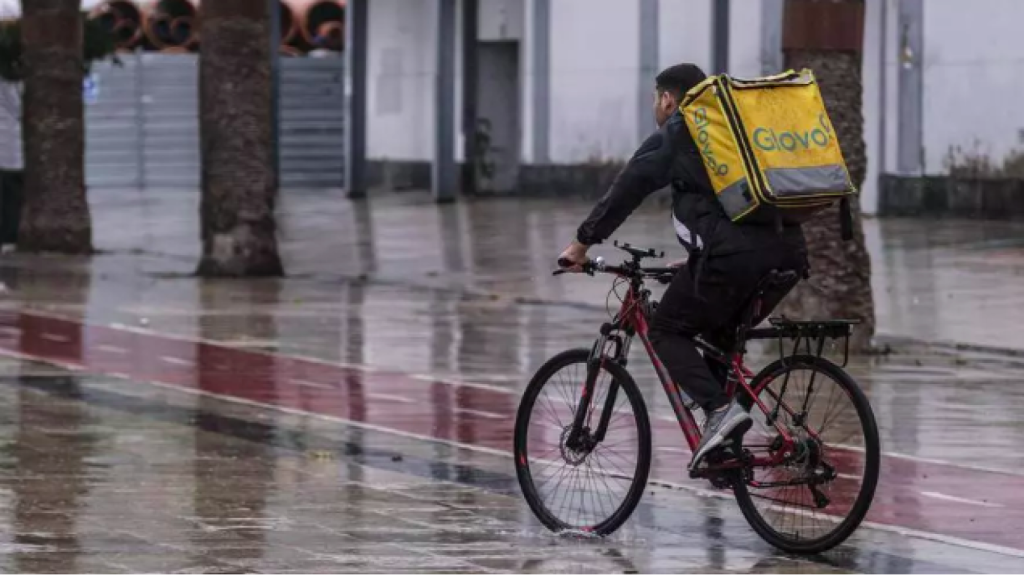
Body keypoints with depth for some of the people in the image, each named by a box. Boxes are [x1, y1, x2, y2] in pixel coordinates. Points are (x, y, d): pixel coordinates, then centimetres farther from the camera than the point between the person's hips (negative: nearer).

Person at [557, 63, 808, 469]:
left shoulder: (669, 139, 9)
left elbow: (624, 193, 10)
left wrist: (582, 244, 21)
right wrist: (699, 257, 49)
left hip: (733, 253, -7)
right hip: (788, 250, 7)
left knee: (667, 331, 8)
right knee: (721, 335, 25)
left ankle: (720, 408, -14)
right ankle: (729, 450, 18)